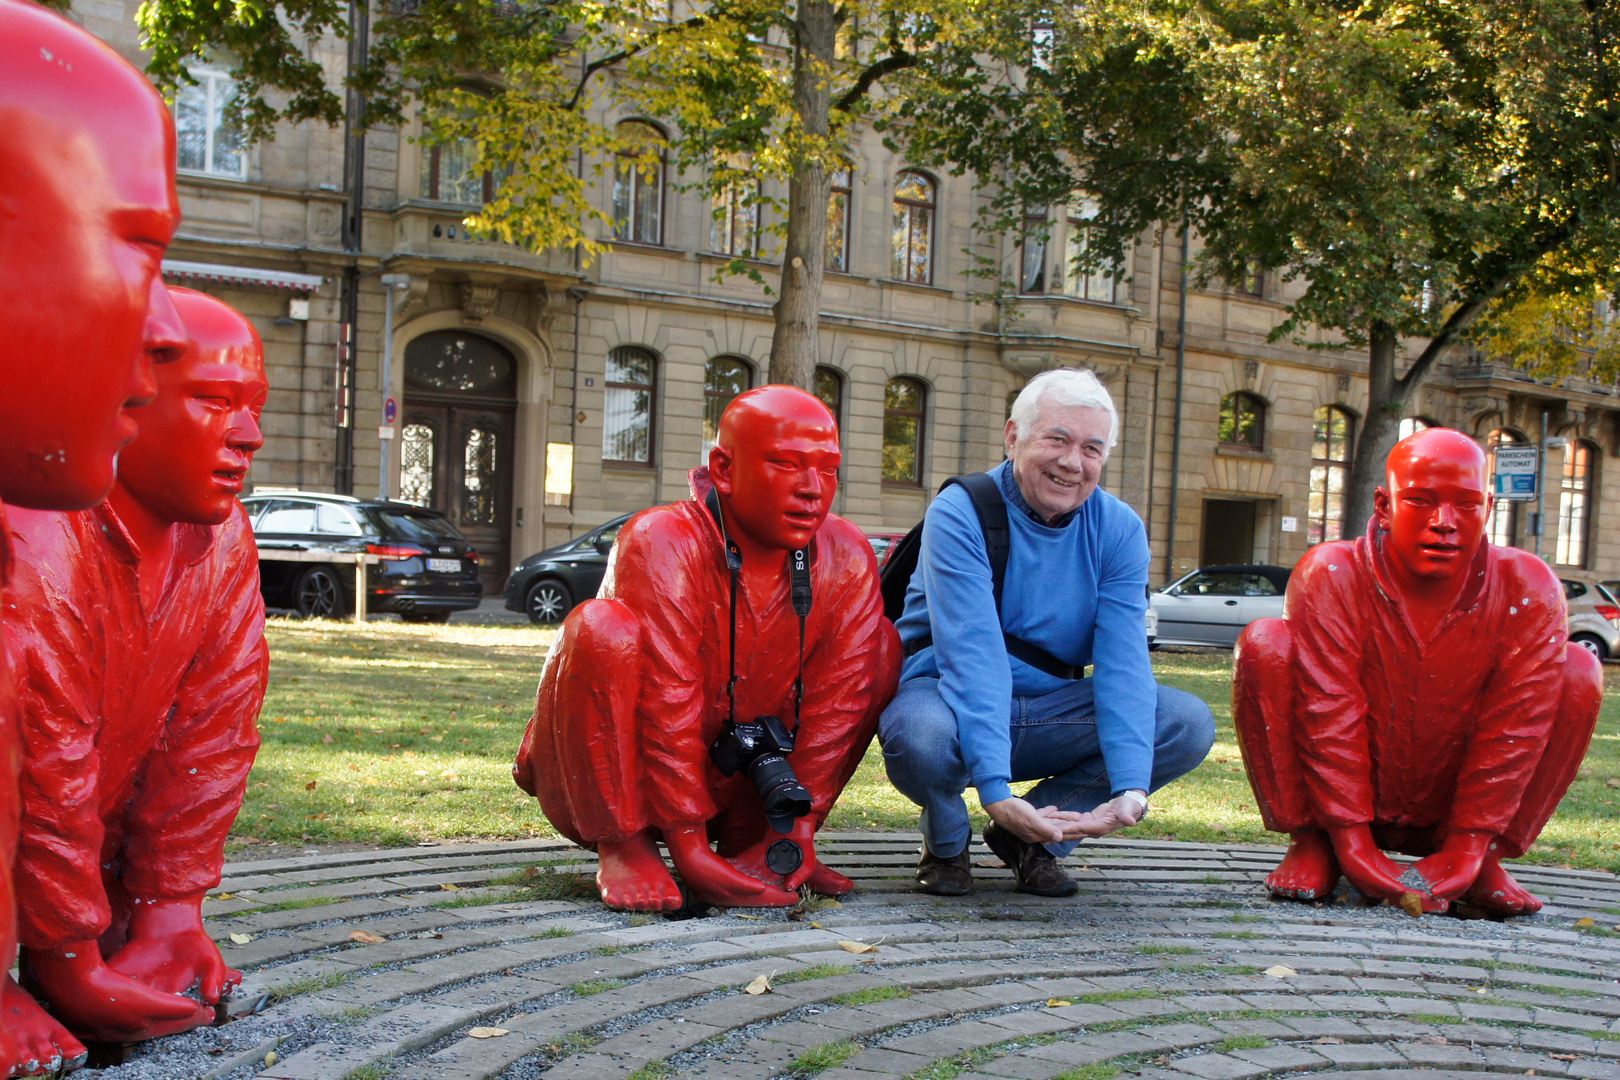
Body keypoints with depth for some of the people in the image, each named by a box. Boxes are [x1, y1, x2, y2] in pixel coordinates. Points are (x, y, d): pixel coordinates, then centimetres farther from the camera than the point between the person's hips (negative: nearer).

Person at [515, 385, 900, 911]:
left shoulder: (847, 557, -8)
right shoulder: (660, 543, -24)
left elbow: (835, 703, -9)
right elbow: (666, 707, -27)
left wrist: (793, 834, -14)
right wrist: (690, 852, -27)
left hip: (734, 783, 5)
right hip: (610, 787, -5)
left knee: (880, 645, -4)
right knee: (603, 629, -32)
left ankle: (751, 837, 1)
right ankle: (624, 846, -16)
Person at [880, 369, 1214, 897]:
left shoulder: (1119, 529, -4)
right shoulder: (959, 515, -17)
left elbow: (1122, 662, -15)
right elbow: (972, 657, -28)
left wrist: (1130, 788, -31)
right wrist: (995, 790, -40)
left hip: (1050, 710, 4)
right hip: (948, 695, -4)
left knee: (1189, 724, -17)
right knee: (922, 733, -39)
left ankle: (1034, 839, 0)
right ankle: (946, 842, -2)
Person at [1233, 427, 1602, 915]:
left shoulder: (1529, 589, -13)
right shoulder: (1329, 576, -18)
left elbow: (1512, 730, -16)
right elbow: (1329, 717, -23)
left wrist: (1467, 852, -21)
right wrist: (1354, 849, -27)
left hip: (1450, 811, 2)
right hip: (1342, 803, -1)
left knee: (1578, 671, -15)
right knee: (1265, 645, -23)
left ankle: (1483, 858, -8)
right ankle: (1312, 842, -9)